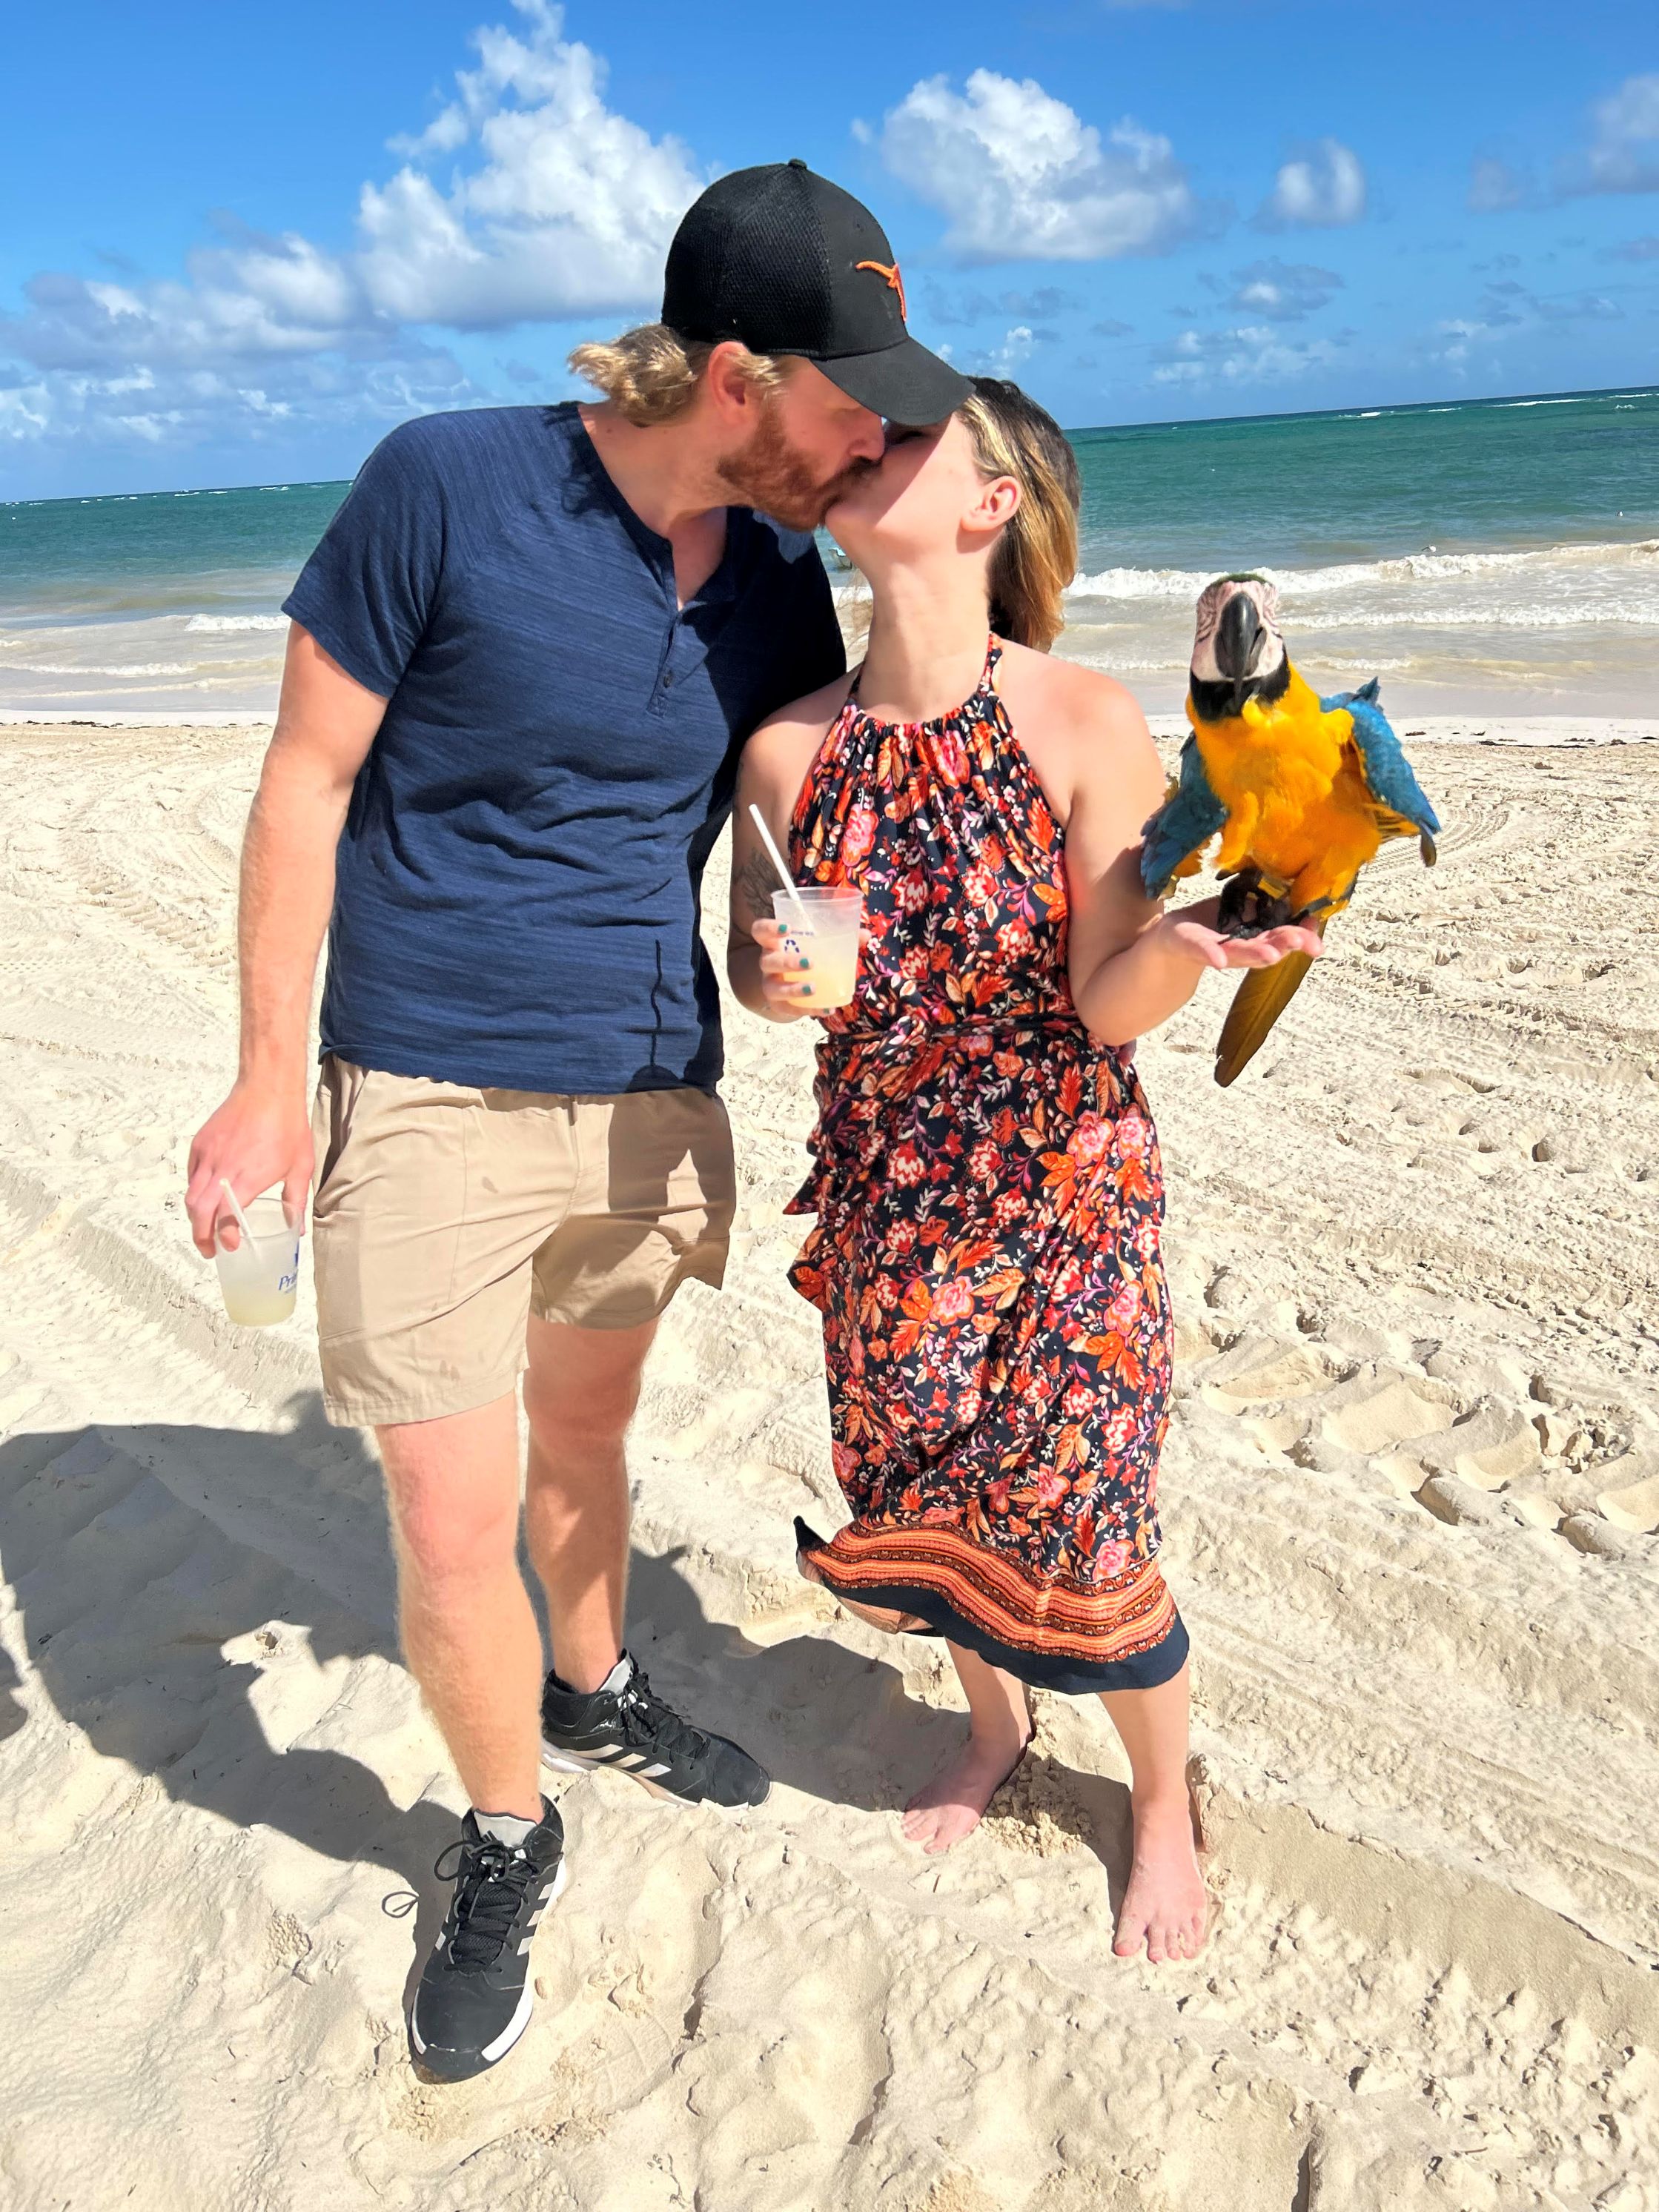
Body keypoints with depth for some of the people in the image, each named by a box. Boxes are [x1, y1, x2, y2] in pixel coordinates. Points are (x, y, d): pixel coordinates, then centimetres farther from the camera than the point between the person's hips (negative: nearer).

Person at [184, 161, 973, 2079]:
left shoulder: (780, 574, 1)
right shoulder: (445, 486, -15)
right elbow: (306, 782, -9)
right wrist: (268, 1080, -8)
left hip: (650, 1096, 5)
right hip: (430, 1103, -4)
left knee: (584, 1436, 23)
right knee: (451, 1525, -1)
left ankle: (594, 1694, 49)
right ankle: (507, 1845, 26)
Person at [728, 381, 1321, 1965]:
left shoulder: (1087, 726, -15)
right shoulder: (789, 749, -5)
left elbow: (1110, 1006, -13)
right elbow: (752, 970, 6)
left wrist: (1187, 939, -34)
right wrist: (776, 978, -17)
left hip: (1060, 1191, -3)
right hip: (883, 1196, 4)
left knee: (1079, 1526, 4)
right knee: (911, 1493, 17)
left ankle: (1164, 1810, 36)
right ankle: (992, 1727, 50)